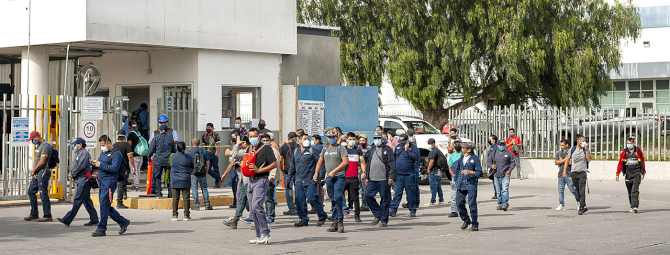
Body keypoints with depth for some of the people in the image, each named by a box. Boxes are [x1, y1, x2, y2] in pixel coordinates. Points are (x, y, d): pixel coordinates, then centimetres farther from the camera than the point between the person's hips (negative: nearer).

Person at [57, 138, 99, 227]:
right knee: (86, 200, 10)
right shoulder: (78, 154, 22)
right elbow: (74, 165, 22)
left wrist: (72, 174, -9)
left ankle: (68, 220, -15)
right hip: (80, 181, 10)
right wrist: (70, 173, 3)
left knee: (77, 200, -11)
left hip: (84, 180, -10)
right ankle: (94, 220, 12)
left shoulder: (85, 153, -10)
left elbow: (80, 166, -18)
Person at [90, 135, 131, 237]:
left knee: (104, 206, -9)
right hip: (102, 182, 9)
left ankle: (101, 229, -4)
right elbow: (100, 164, 25)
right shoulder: (103, 152, 19)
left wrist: (101, 165, -19)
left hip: (109, 182, -9)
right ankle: (123, 222, 23)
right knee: (106, 207, 11)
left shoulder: (116, 154, -9)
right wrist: (94, 164, 3)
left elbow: (114, 168, -20)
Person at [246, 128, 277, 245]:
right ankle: (259, 236, 11)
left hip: (261, 180, -8)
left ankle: (265, 233, -14)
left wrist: (259, 170, -17)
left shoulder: (266, 148, -6)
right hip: (251, 180, 8)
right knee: (252, 209, 6)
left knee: (256, 205, -20)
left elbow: (274, 164, -11)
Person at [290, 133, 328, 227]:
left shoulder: (312, 151, -3)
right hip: (299, 181, 6)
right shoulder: (296, 151, 15)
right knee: (299, 201, 4)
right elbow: (292, 165, 24)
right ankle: (304, 220, 15)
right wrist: (290, 176, 20)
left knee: (312, 199, -11)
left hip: (310, 181, -6)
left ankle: (322, 217, 7)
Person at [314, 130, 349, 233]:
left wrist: (333, 171, -15)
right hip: (328, 178, 5)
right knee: (333, 200, 6)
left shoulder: (341, 148, -1)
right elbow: (320, 161, 26)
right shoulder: (325, 149, 17)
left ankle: (340, 221, -13)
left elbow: (345, 162, -10)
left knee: (338, 198, -17)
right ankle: (335, 222, 8)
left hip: (339, 177, -5)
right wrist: (316, 173, 13)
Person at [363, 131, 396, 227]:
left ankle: (383, 220, 5)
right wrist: (366, 177, 18)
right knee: (368, 195, -2)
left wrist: (391, 177, -14)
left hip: (383, 179, -6)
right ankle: (377, 215, 13)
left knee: (384, 199, -2)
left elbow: (392, 164, -6)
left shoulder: (387, 149, 0)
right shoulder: (371, 150, 19)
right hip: (372, 179, 6)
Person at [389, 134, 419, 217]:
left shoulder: (413, 147, 0)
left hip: (409, 175, -3)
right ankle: (393, 209, -12)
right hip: (398, 175, 3)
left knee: (410, 193, 4)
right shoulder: (398, 147, 14)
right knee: (397, 192, -6)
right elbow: (393, 157, 24)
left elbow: (416, 157, -15)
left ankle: (412, 210, 14)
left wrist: (407, 150, -14)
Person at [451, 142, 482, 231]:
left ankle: (475, 225, 1)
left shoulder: (475, 159, -5)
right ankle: (466, 220, 23)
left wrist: (470, 172, -22)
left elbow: (479, 173, -6)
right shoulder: (461, 157, 13)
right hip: (461, 184, 6)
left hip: (471, 184, -6)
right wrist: (455, 180, 23)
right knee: (459, 202, 4)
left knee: (472, 204, -7)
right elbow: (457, 168, 24)